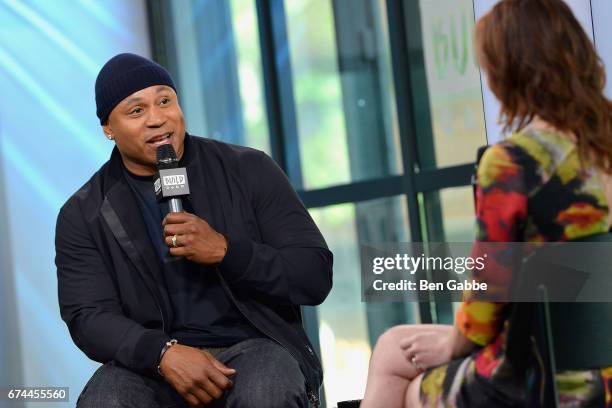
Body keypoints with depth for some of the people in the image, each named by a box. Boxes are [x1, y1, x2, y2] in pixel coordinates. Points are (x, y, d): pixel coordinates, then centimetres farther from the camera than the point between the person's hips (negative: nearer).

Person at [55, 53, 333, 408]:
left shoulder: (249, 171, 1)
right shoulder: (84, 216, 4)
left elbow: (315, 275, -2)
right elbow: (89, 317, -5)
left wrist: (224, 251, -17)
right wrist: (164, 352, -24)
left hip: (256, 345, 0)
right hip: (154, 361, 1)